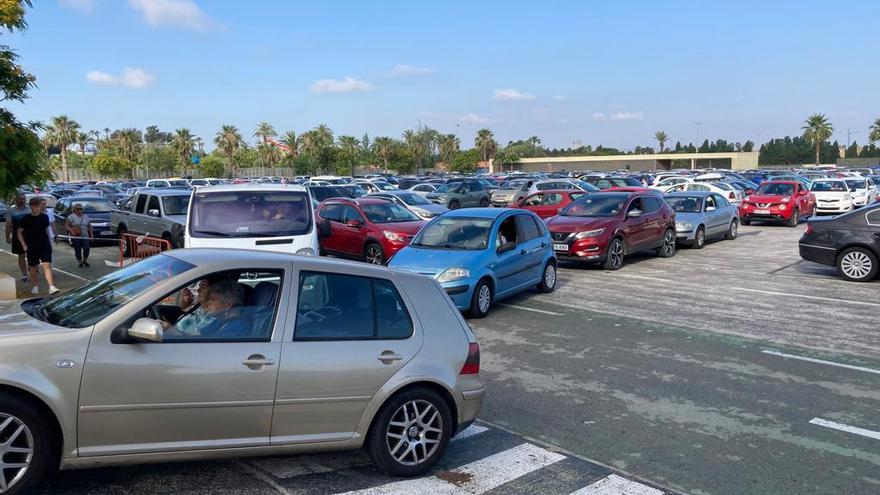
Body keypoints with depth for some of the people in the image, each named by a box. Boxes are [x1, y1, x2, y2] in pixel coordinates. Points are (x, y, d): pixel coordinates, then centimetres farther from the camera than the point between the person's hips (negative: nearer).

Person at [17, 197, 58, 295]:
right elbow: (19, 232, 5)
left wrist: (49, 243, 15)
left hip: (45, 245, 0)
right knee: (33, 267, 9)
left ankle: (51, 287, -19)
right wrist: (24, 246, -2)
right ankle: (35, 286, 26)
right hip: (31, 247, 0)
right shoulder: (26, 219, -3)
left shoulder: (44, 217, 4)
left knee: (47, 265, -11)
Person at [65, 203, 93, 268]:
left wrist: (91, 234, 8)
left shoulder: (86, 217, 14)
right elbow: (66, 225, -6)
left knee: (87, 248, -12)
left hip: (85, 236, 2)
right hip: (75, 237, -2)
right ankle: (80, 262, 14)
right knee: (77, 250, 0)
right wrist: (71, 230, -21)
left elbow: (89, 227, 16)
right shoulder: (71, 217, 1)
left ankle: (85, 261, 9)